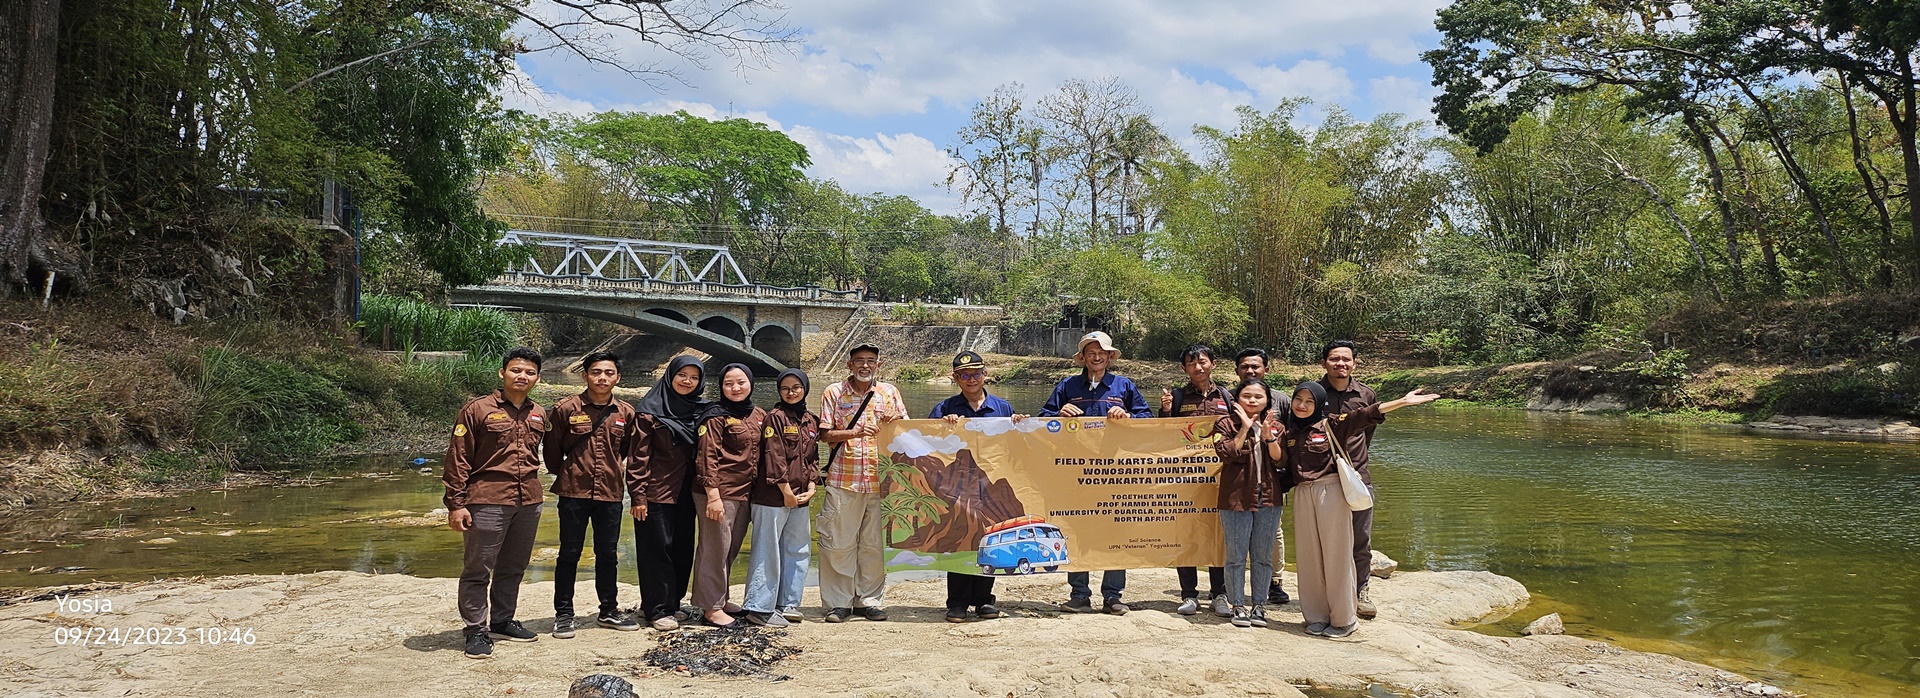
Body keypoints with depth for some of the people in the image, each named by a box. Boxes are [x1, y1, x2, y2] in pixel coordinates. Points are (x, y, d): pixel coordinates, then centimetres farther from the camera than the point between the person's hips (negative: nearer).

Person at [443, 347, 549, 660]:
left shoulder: (539, 414, 12)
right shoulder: (478, 409, -4)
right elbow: (458, 459, -5)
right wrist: (456, 504, -10)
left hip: (528, 502, 6)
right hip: (487, 501, -6)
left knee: (514, 568, 14)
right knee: (478, 569, -1)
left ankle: (502, 621, 28)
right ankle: (477, 631, 6)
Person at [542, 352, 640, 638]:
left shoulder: (626, 413, 4)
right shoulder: (566, 409, -5)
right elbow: (551, 450, 4)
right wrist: (565, 476, 11)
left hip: (611, 493, 3)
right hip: (574, 492, -3)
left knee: (608, 554, 12)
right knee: (569, 553, 4)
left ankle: (609, 611, 23)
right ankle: (563, 614, 13)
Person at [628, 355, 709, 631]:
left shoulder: (700, 411, 9)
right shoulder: (650, 411, -6)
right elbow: (638, 456, -8)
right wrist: (638, 495, -12)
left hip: (685, 493, 5)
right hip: (656, 492, -5)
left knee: (683, 550, 9)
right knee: (657, 549, -1)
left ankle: (672, 603, 21)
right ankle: (658, 610, 6)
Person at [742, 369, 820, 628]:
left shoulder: (811, 421, 13)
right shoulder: (775, 417, -8)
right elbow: (774, 457, -13)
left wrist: (811, 487, 2)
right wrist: (786, 491, -14)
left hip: (800, 497, 8)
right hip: (773, 495, -8)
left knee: (798, 549, 12)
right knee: (768, 551, -4)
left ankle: (787, 603, 23)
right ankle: (760, 608, 1)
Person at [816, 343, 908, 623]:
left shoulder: (889, 393, 11)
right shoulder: (834, 393, 5)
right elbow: (825, 434, -1)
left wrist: (896, 422, -7)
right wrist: (855, 433, -18)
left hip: (880, 480, 2)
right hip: (843, 480, -2)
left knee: (875, 544, 6)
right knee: (838, 544, -2)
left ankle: (869, 600, 17)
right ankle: (838, 603, 8)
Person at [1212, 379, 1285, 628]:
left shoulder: (1275, 426, 12)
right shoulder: (1225, 424, 2)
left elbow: (1280, 459, -1)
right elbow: (1227, 454, -14)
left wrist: (1268, 436, -16)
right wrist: (1244, 428, -15)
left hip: (1268, 497, 3)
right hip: (1236, 497, -3)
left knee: (1263, 556, 7)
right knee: (1236, 556, 0)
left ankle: (1259, 605, 16)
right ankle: (1238, 606, 9)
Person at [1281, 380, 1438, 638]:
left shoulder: (1332, 425, -1)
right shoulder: (1289, 432, 11)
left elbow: (1366, 415, -8)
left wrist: (1403, 402, -17)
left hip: (1331, 492, -4)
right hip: (1303, 495, 4)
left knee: (1336, 555, 0)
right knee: (1308, 557, 7)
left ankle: (1343, 619, 10)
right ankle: (1317, 617, 18)